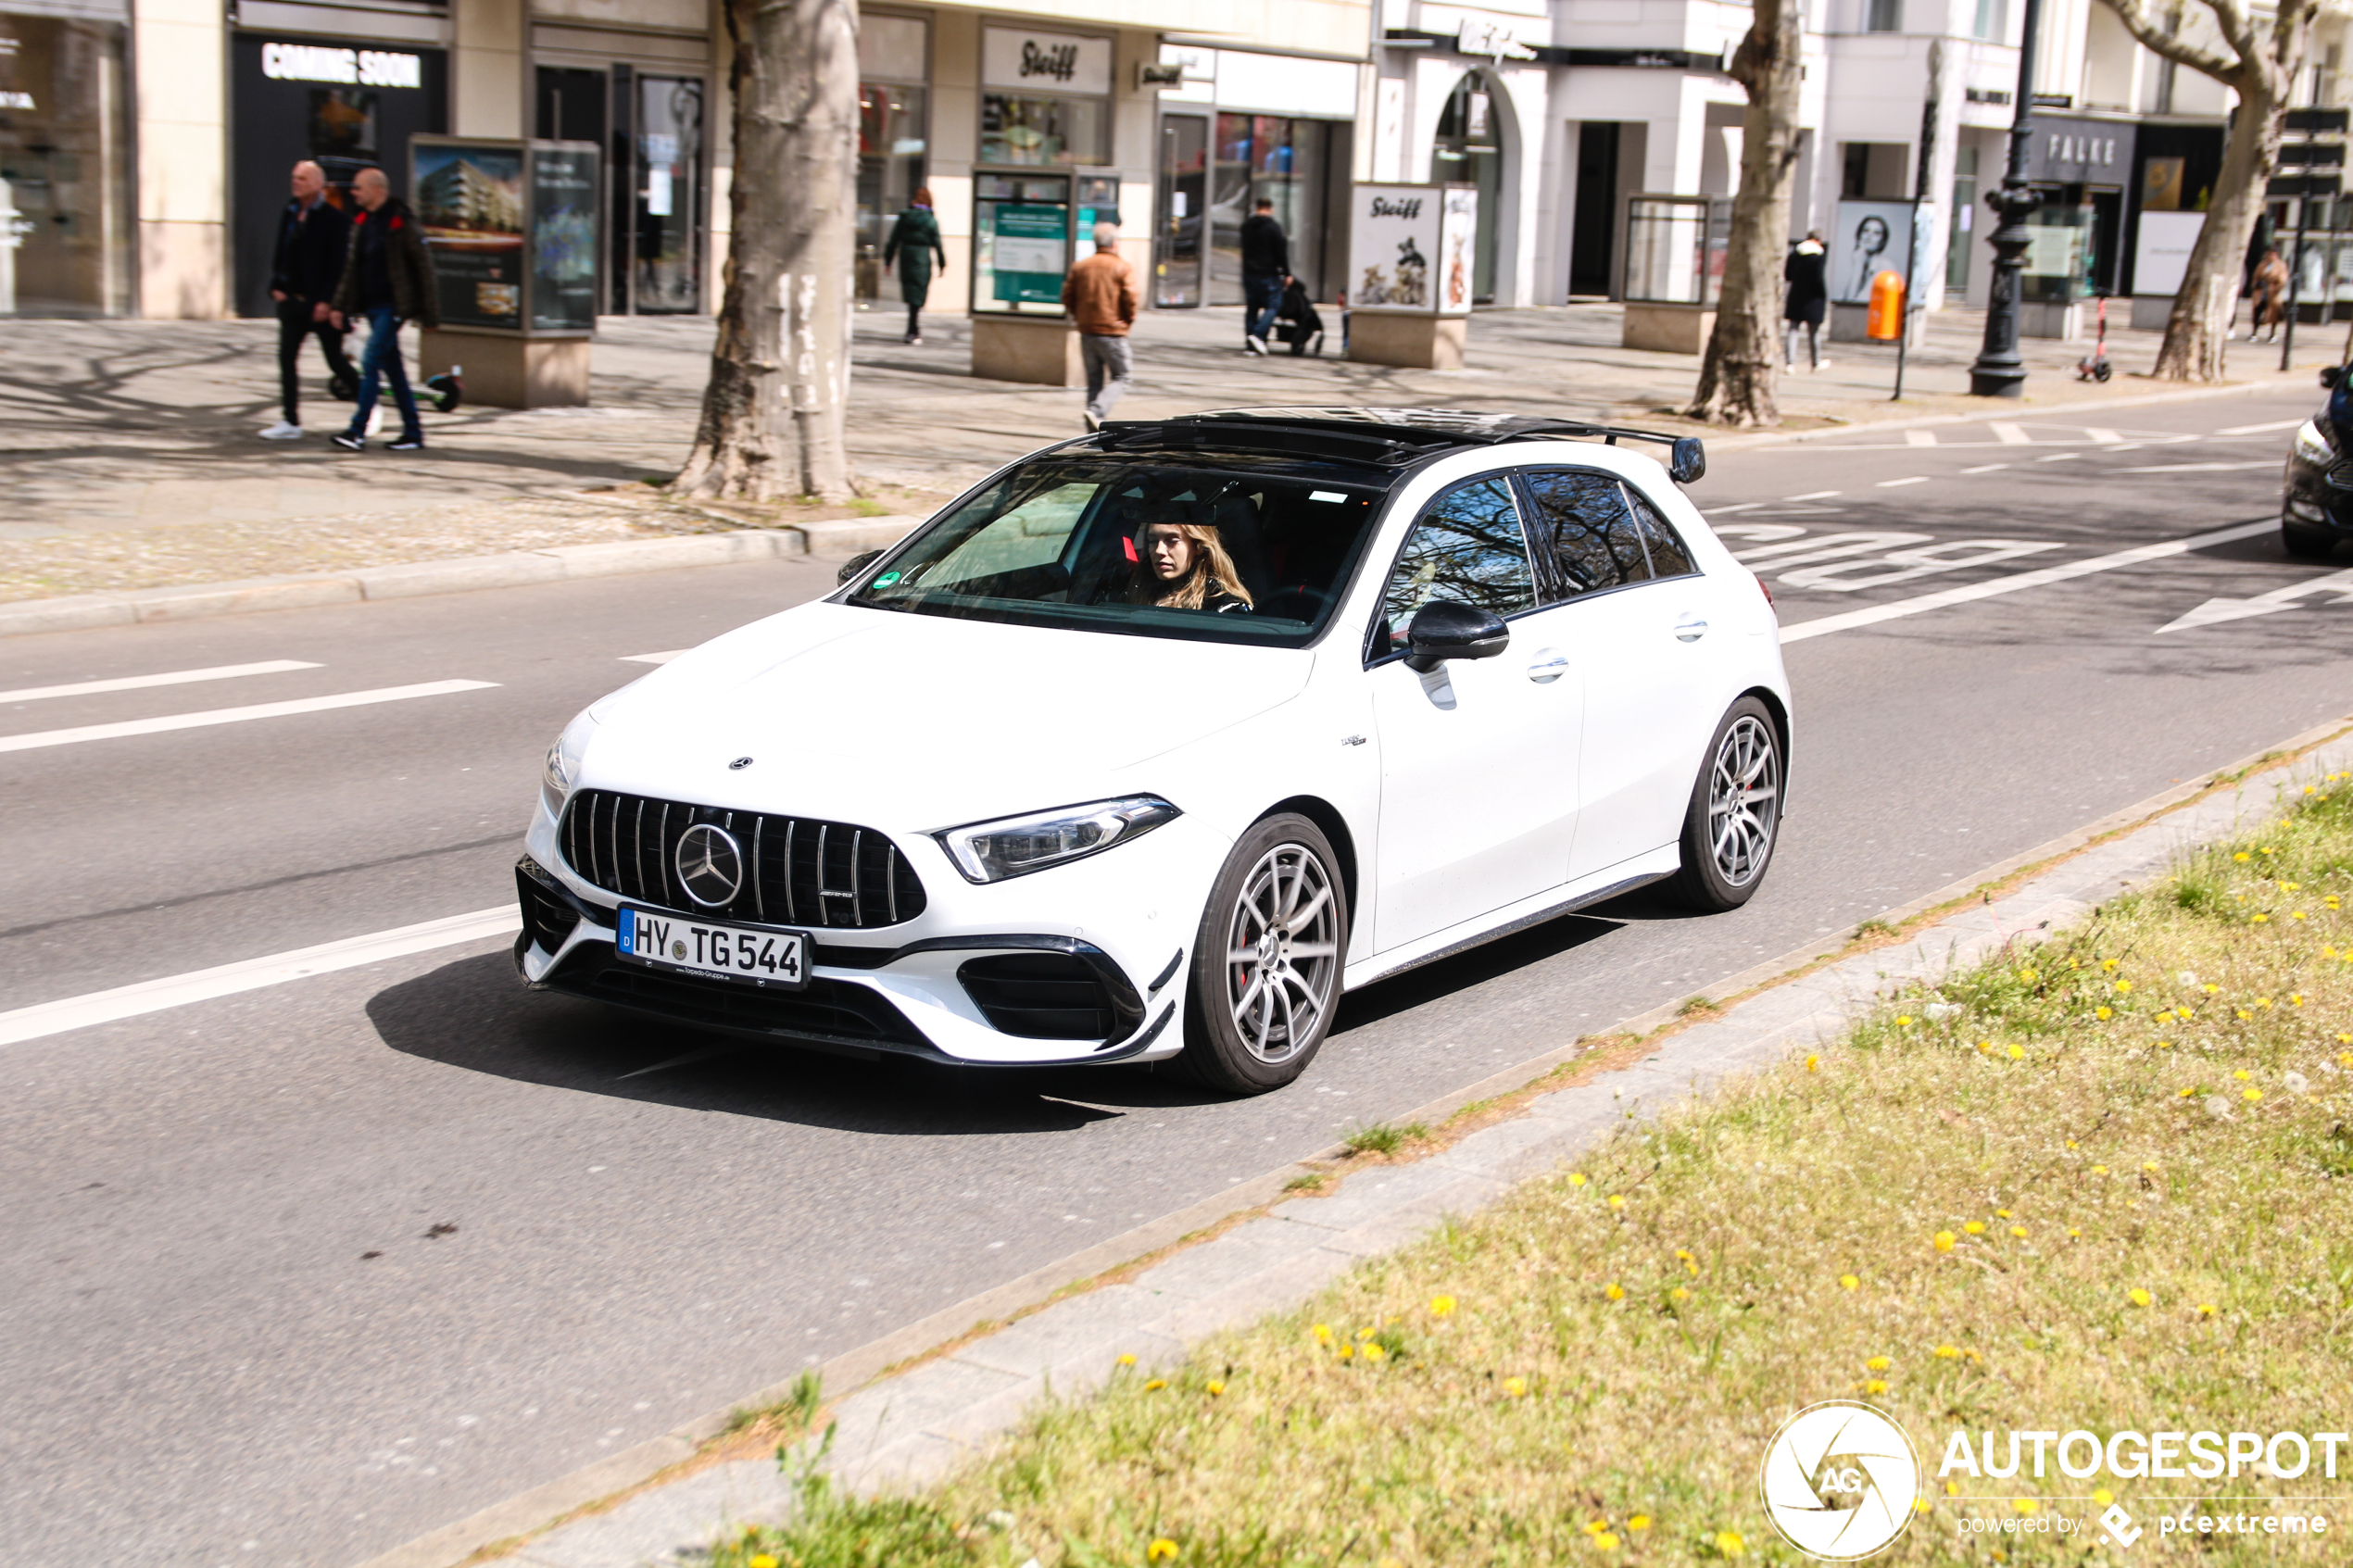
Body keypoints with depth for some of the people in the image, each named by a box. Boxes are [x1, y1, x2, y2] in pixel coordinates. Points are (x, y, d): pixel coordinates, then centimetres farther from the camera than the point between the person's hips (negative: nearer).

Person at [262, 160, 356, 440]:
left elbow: (338, 262, -14)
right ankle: (290, 422, 3)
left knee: (336, 361, 3)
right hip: (292, 299, 6)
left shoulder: (334, 218, -11)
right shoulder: (289, 213, 10)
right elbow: (279, 253, 15)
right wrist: (276, 286, 2)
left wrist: (326, 301, -18)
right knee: (287, 357, 0)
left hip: (322, 303, -6)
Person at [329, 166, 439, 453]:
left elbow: (422, 266, -10)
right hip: (372, 306, 8)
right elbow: (351, 267, 16)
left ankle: (358, 430, -13)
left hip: (392, 306, -8)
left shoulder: (401, 222, -11)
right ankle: (413, 433, 15)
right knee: (393, 370, 9)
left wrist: (428, 311, -12)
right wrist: (340, 306, 10)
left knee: (371, 362, -13)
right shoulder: (362, 222, 12)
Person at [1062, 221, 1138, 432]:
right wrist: (1128, 320, 3)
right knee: (1120, 377, 4)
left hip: (1087, 332, 5)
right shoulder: (1123, 268, -7)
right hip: (1113, 332, -5)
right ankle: (1097, 411, -18)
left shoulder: (1079, 267, 6)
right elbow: (1130, 299, -14)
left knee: (1094, 380, 12)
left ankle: (1094, 429, 9)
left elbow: (1067, 297, 5)